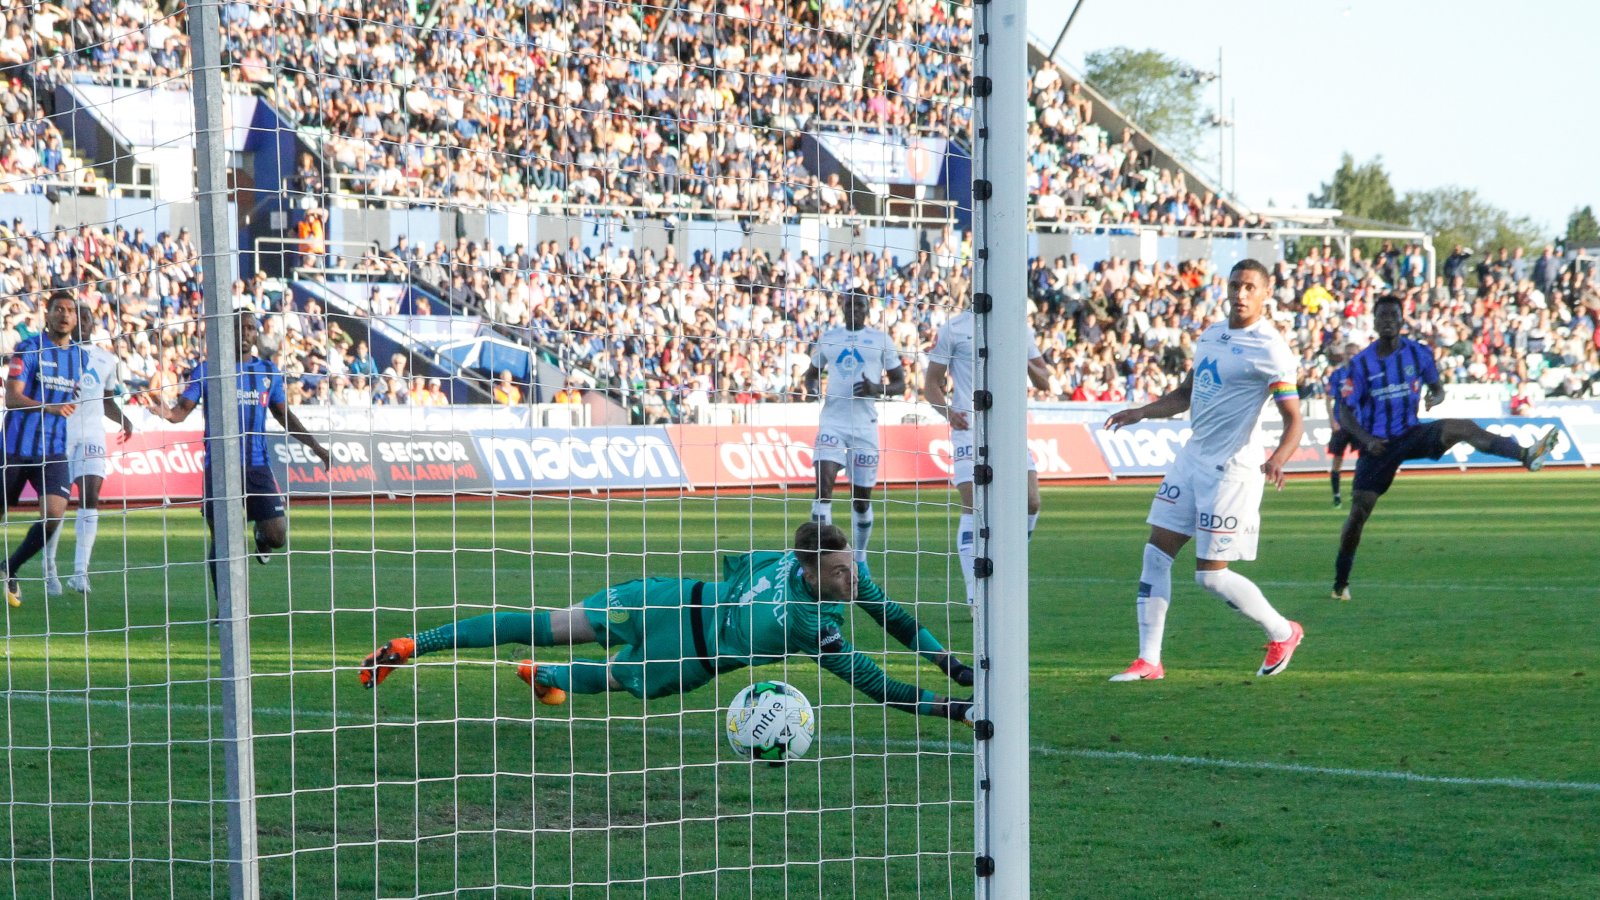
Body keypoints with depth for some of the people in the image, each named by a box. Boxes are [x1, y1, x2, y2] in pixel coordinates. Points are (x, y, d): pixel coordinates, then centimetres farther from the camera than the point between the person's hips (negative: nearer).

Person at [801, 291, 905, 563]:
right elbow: (812, 373, 24)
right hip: (832, 420, 1)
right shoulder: (828, 337, 11)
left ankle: (860, 557, 23)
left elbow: (900, 384, 6)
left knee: (862, 496, 5)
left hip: (864, 424, -1)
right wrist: (812, 389, 0)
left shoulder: (880, 340, 5)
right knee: (824, 483, -17)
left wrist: (877, 389, -15)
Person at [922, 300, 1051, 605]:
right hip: (970, 428, -4)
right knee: (973, 508, -12)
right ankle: (975, 595, -11)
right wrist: (947, 411, -17)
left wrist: (1026, 364, -7)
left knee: (1031, 503, -6)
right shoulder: (954, 328, 2)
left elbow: (1044, 383, 15)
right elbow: (931, 382, 3)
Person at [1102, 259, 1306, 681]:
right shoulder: (1212, 334, 11)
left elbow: (1293, 420, -17)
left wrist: (1276, 460, -36)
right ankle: (1148, 660, 7)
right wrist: (1141, 412, 8)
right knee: (1156, 554, 3)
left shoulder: (1270, 349, -13)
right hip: (1192, 457, 8)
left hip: (1231, 468, -8)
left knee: (1211, 574, -4)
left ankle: (1282, 632, 19)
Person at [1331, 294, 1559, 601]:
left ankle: (1525, 455, -47)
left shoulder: (1418, 353, -1)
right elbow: (1345, 412, -3)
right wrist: (1366, 439, -20)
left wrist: (1435, 397, -15)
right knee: (1359, 512, -5)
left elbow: (1438, 388, 11)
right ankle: (1340, 582, 10)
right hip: (1377, 444, -1)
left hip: (1411, 432, 1)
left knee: (1463, 427, -27)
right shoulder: (1361, 363, -6)